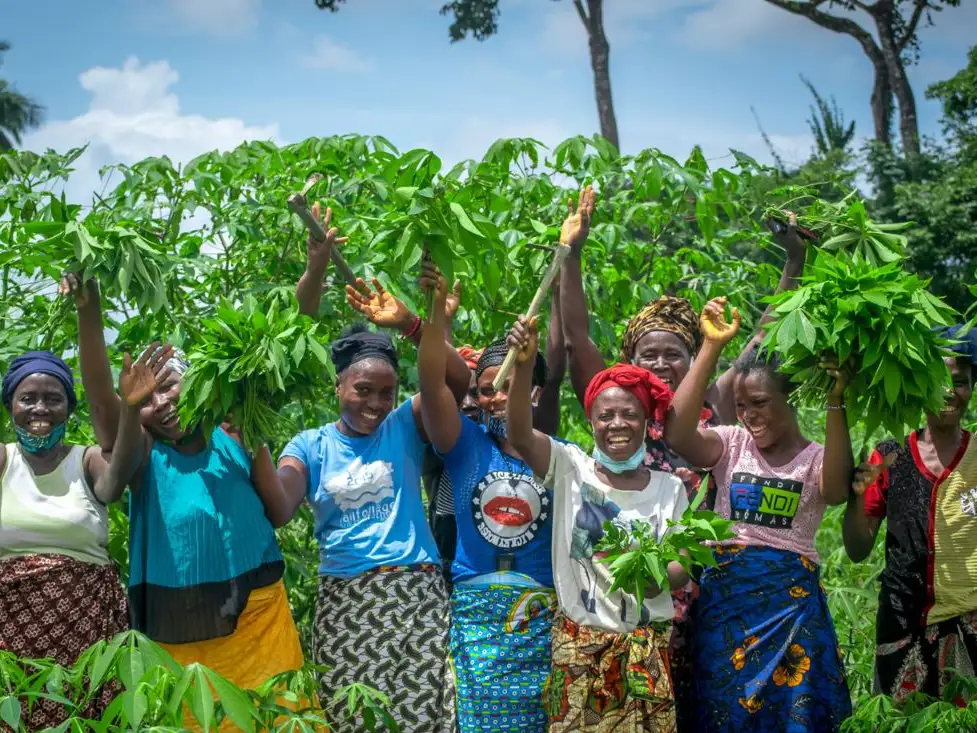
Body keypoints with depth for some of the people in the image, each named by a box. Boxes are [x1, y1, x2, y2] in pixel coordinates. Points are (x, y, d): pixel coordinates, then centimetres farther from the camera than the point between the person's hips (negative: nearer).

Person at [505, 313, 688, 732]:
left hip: (647, 644, 2)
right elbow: (520, 435, -19)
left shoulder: (670, 487, 4)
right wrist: (524, 366, -33)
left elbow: (683, 566, 4)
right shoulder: (570, 469, -2)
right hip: (579, 641, -1)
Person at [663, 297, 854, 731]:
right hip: (724, 597, 1)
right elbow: (677, 434, -16)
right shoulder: (732, 445, 4)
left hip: (790, 601, -1)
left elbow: (836, 490, -23)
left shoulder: (816, 458, 1)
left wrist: (834, 404, -31)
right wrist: (711, 347, -21)